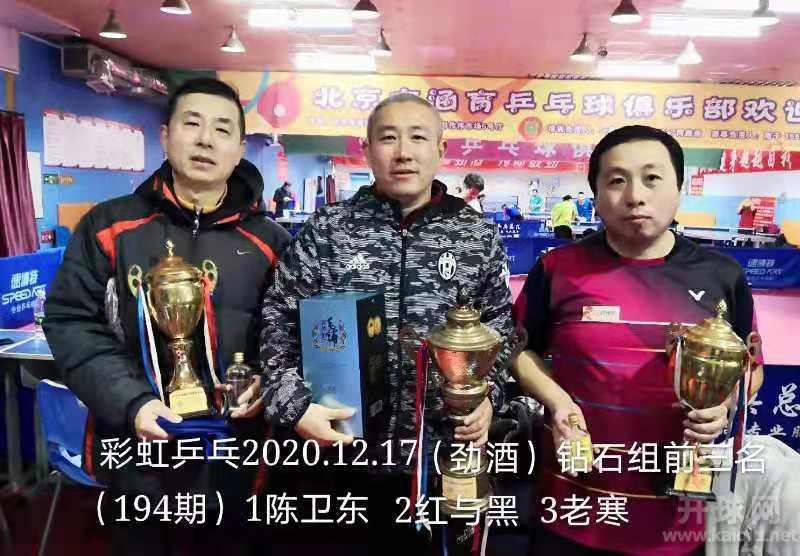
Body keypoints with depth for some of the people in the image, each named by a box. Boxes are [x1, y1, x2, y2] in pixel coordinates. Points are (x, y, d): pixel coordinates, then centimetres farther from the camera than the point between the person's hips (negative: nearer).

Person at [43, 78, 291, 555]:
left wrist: (268, 382, -15)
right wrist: (131, 403, -17)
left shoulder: (270, 242, -1)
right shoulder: (108, 226, -2)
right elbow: (71, 323, -4)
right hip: (135, 456, 1)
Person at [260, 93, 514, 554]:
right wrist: (293, 405, -11)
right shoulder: (326, 229, -4)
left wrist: (488, 396, -6)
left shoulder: (479, 236, 0)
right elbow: (279, 321, -1)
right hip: (342, 455, 0)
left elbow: (500, 328, 8)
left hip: (444, 459, 1)